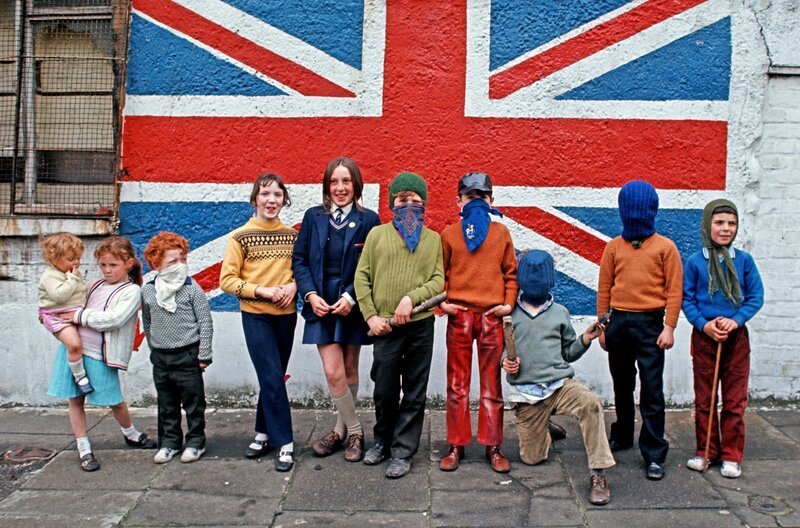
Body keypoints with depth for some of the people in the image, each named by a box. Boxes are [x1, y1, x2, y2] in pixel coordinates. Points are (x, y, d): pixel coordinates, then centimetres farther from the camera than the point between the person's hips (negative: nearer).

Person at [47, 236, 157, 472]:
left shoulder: (131, 291, -9)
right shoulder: (96, 285, 11)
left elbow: (113, 319, -22)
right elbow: (76, 305, 26)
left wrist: (80, 316, -16)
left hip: (99, 355, -5)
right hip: (73, 347, 6)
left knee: (114, 401, 5)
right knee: (75, 399, 7)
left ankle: (131, 434, 33)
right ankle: (84, 450, 19)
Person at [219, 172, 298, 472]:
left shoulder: (291, 235, 4)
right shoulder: (240, 237, -6)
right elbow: (227, 280, -7)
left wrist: (294, 285, -9)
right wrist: (263, 291, -18)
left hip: (286, 315, 4)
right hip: (256, 316, -3)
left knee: (272, 378, 12)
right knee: (272, 378, -8)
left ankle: (264, 433, 27)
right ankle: (284, 443, 3)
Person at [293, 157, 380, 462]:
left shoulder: (368, 220, -3)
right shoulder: (313, 217, 4)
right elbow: (299, 258, 3)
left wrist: (351, 297, -15)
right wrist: (311, 294, -9)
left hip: (353, 305, -1)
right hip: (322, 303, 1)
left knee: (350, 370, 10)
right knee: (333, 372, -5)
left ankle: (343, 429, 28)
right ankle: (354, 430, 14)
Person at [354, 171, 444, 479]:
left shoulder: (433, 239, 8)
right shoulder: (377, 234, 5)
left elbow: (438, 280, 0)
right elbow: (362, 277, 3)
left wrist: (412, 297, -16)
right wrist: (370, 316, -6)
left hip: (420, 325, 1)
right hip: (385, 325, 0)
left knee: (414, 392, 6)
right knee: (384, 390, 8)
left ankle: (403, 452, 18)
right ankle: (383, 441, 31)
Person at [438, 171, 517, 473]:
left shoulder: (501, 232, 8)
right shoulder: (449, 234, 7)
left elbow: (510, 272, 10)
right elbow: (440, 272, 8)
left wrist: (509, 303, -1)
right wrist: (441, 301, -5)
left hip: (492, 315, 0)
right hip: (459, 313, 0)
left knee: (492, 383, 6)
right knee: (457, 383, 5)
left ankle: (493, 446, 15)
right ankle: (456, 446, 14)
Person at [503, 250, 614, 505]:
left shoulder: (560, 312, 13)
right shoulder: (510, 313, 7)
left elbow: (568, 353, 17)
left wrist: (585, 339, 0)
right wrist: (505, 361, -8)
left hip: (560, 384, 1)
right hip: (526, 392, 0)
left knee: (591, 404, -33)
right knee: (532, 458, 2)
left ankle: (598, 474, -25)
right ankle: (545, 432, 38)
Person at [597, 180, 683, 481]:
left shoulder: (665, 247, -1)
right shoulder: (614, 247, 6)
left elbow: (674, 290, -2)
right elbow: (604, 289, 8)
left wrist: (669, 327, -8)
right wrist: (602, 326, 7)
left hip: (650, 323, -3)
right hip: (619, 323, 3)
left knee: (651, 391, -4)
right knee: (622, 386, 17)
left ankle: (654, 455, 3)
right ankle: (622, 437, 34)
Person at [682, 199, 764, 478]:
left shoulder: (744, 260, -1)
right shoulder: (695, 262, -4)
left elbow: (756, 296, 0)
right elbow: (686, 299, -1)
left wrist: (736, 320, -15)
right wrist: (703, 324, -15)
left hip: (736, 337, 1)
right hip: (704, 337, 0)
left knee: (735, 400, 6)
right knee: (704, 399, 9)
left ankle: (731, 455, 18)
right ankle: (706, 451, 22)